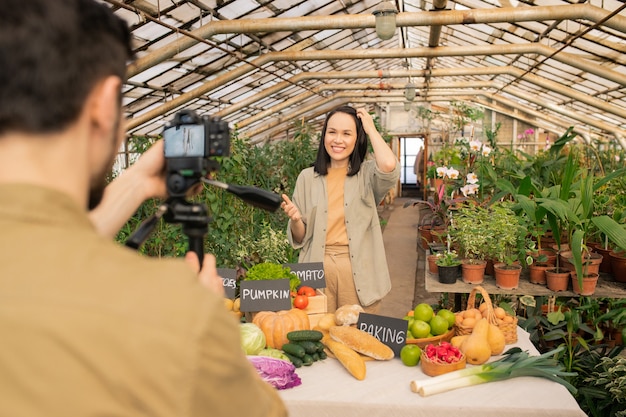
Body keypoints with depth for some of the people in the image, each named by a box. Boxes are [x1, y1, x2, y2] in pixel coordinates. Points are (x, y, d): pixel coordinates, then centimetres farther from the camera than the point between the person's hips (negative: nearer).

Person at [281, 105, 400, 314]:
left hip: (359, 271, -1)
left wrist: (371, 129, -8)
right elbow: (300, 238, 8)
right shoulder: (307, 177, 6)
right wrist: (295, 220, -15)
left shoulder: (367, 174, 2)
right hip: (317, 270, 1)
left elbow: (389, 165, -24)